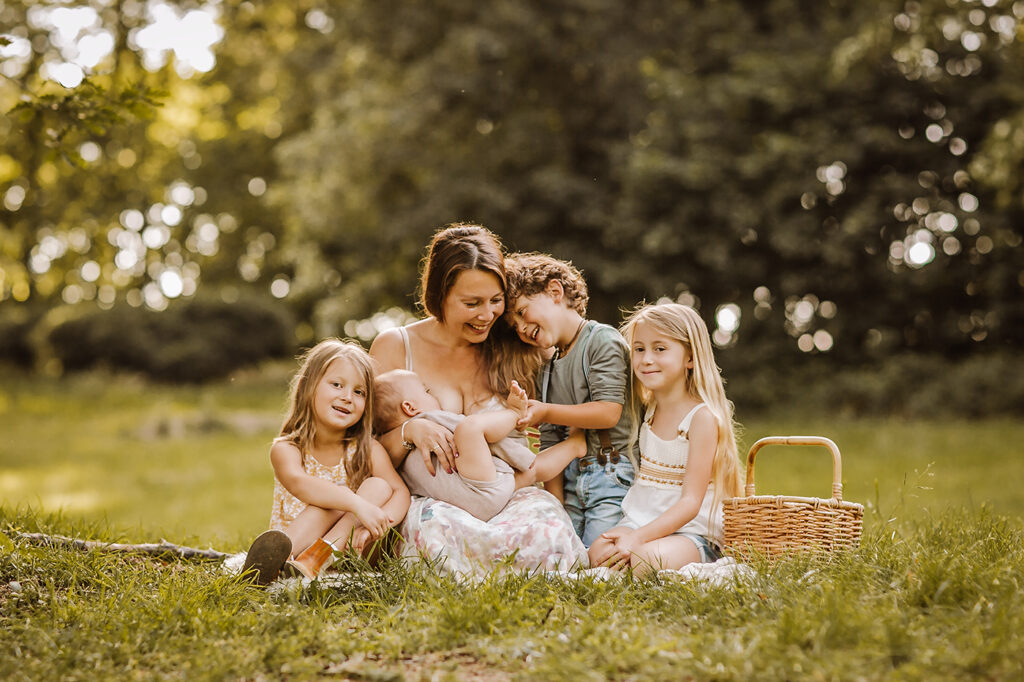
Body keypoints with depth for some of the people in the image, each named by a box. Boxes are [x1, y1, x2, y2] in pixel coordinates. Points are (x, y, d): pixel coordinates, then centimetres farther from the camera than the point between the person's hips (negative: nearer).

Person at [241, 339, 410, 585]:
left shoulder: (368, 450, 1)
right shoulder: (286, 450, -9)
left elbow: (401, 491, -12)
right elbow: (299, 484, -32)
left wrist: (376, 525, -35)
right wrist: (356, 503, -47)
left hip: (344, 550, 3)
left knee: (379, 487, -19)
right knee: (331, 497, -27)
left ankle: (322, 554, -38)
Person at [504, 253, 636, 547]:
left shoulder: (602, 340, -5)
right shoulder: (549, 370, 16)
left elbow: (609, 412, -15)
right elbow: (550, 444, 12)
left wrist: (546, 412, -14)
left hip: (611, 477, -6)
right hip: (570, 482, 6)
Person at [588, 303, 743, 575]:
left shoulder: (702, 417, -11)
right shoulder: (649, 409, 11)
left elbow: (691, 502, -16)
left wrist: (638, 538, -26)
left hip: (692, 532, -4)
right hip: (639, 520, 4)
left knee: (646, 559, -35)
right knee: (598, 552, -28)